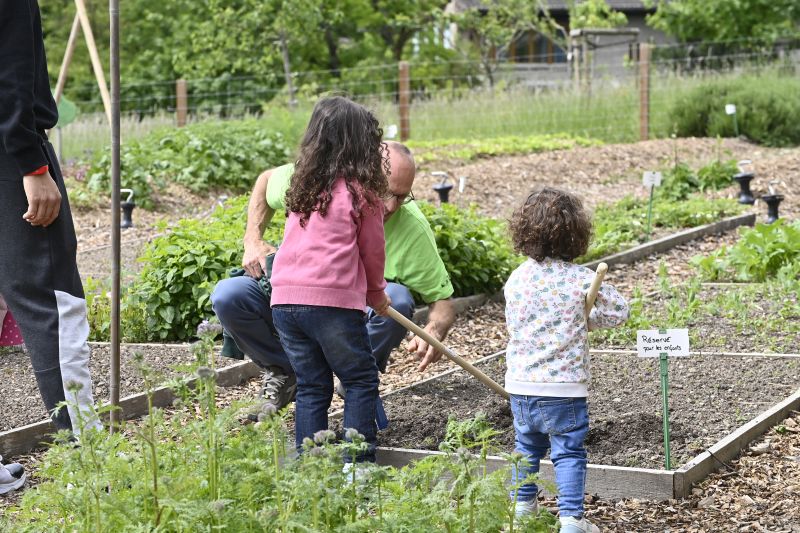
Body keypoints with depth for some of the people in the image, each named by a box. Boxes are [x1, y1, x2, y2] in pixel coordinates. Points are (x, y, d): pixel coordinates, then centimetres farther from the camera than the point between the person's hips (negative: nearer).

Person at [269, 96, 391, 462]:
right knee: (361, 380, 7)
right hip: (332, 299, -5)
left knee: (311, 386, 13)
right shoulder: (360, 191, -1)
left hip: (285, 298, 6)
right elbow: (372, 250, 8)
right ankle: (358, 464, 2)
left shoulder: (303, 185, 13)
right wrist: (376, 293, 24)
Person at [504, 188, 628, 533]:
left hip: (521, 383, 4)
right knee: (568, 452, 4)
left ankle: (522, 504, 30)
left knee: (527, 445, 22)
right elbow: (619, 311, -2)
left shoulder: (516, 278, -1)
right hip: (564, 386, -4)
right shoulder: (582, 279, -12)